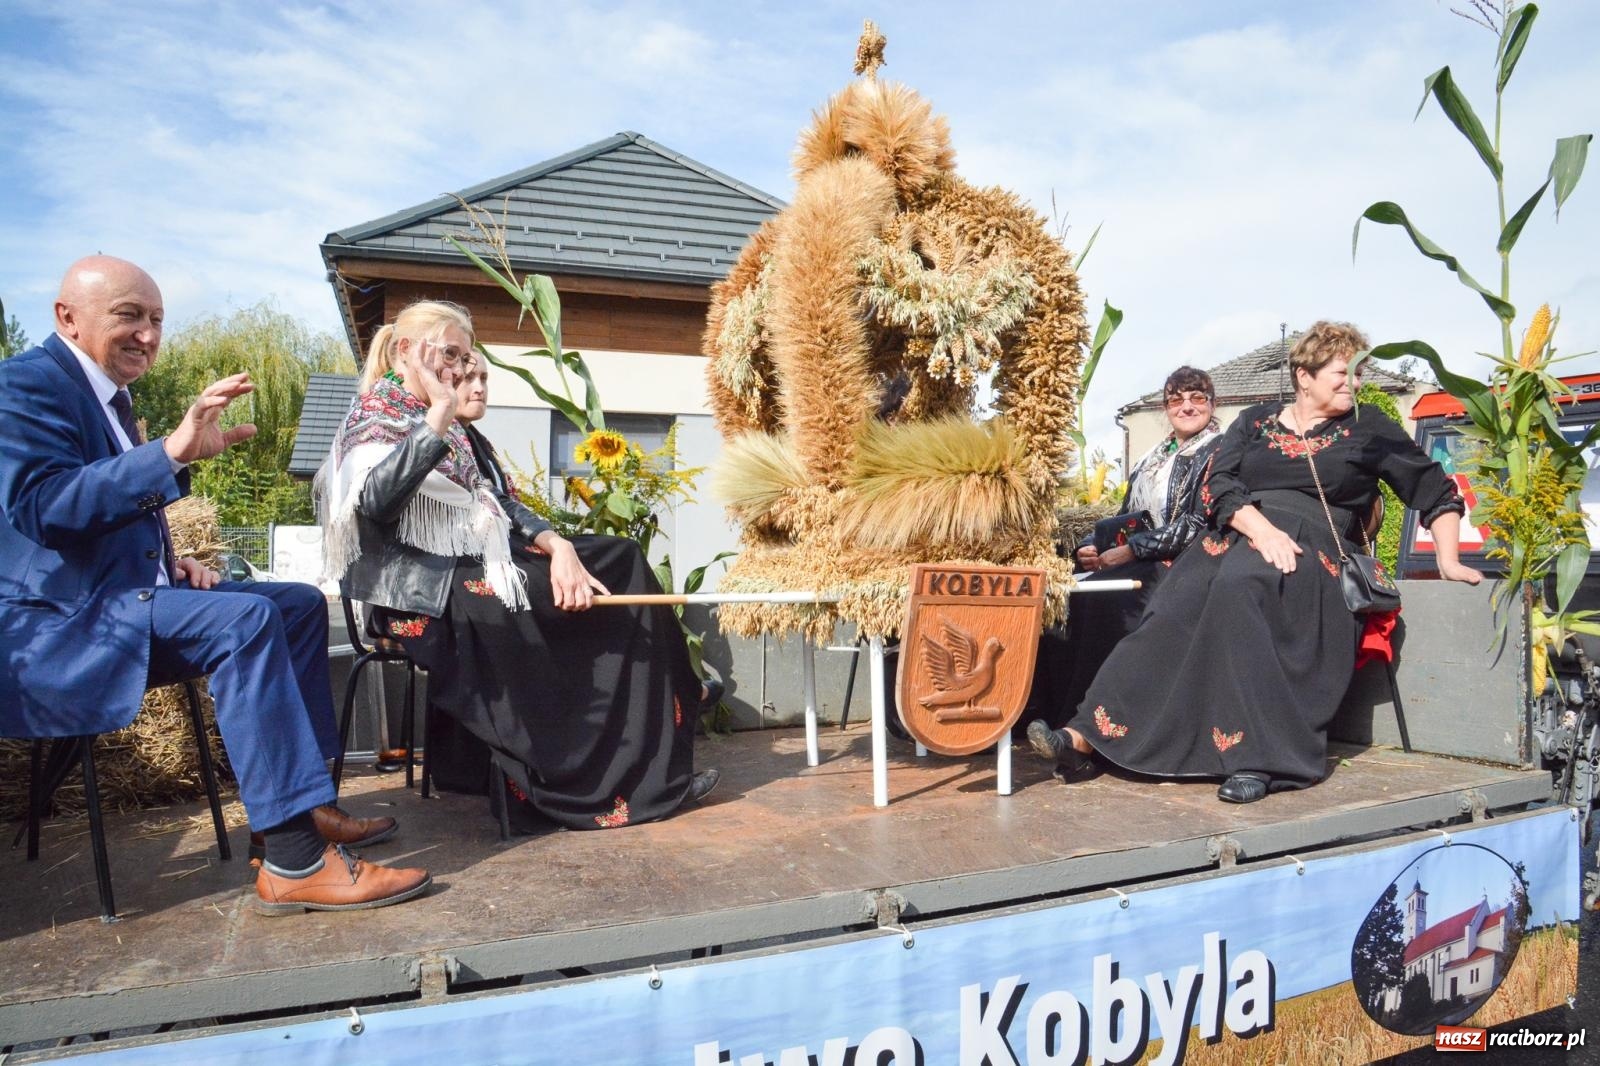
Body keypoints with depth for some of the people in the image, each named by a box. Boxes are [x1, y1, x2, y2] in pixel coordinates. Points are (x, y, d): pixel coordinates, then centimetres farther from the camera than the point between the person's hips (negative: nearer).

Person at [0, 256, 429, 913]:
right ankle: (293, 861, -31)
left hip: (121, 599, 10)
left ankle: (303, 802, 2)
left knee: (300, 604, 5)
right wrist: (173, 452, -38)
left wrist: (171, 564, 7)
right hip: (56, 625, -10)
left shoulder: (111, 396, 18)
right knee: (244, 619, -30)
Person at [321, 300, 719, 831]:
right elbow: (377, 500, -24)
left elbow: (500, 504, 12)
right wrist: (439, 413, -23)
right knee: (603, 594, -19)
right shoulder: (376, 413, -3)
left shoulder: (450, 429, 22)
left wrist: (557, 544, -6)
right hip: (426, 586, -9)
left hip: (472, 568, 9)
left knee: (618, 559, -4)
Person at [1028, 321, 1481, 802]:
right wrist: (1263, 530, -12)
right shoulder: (1255, 421, 17)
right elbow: (1218, 486, 4)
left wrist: (1449, 562, 8)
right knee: (1172, 613, -25)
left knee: (1239, 587, -37)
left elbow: (1435, 488, 16)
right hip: (1235, 536, 3)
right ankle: (1089, 733, -30)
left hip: (1312, 547, -3)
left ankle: (1255, 757, -38)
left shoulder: (1368, 429, 14)